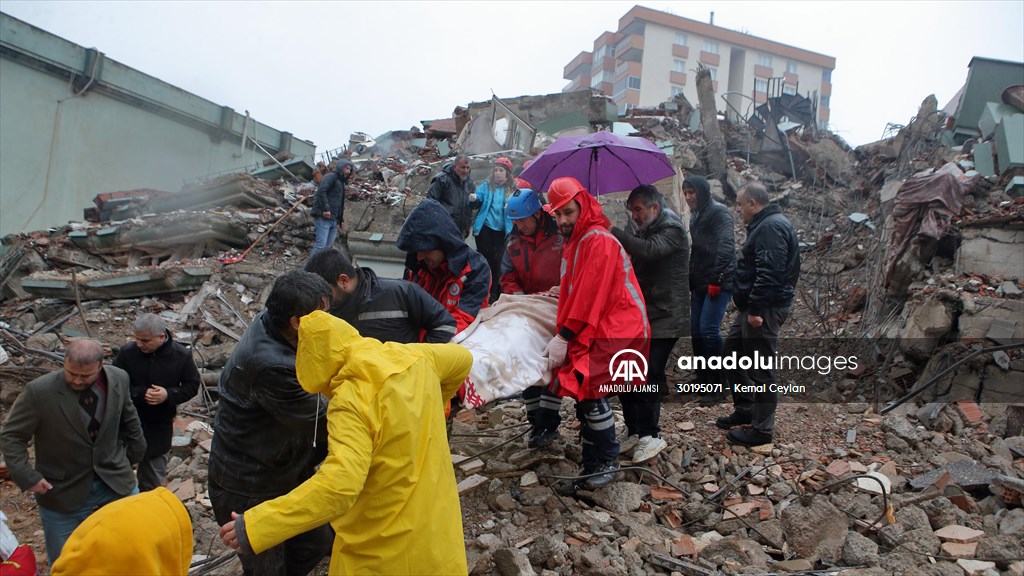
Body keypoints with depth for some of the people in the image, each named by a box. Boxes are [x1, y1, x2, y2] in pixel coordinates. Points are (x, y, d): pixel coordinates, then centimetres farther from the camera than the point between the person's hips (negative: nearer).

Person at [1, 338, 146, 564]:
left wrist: (135, 451, 17)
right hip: (62, 490, -2)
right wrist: (26, 475, -18)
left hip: (115, 479, 3)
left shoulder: (119, 379, -10)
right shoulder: (39, 391, -21)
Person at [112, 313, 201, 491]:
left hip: (160, 425, 1)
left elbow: (192, 385, -3)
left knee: (153, 478, 15)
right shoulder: (127, 352, -14)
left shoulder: (182, 355, -12)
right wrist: (140, 394, -24)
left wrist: (168, 394, -22)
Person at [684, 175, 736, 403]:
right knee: (696, 330, 7)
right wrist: (691, 280, 16)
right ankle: (703, 380, 18)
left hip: (718, 282, -9)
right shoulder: (696, 216, 17)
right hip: (700, 282, 9)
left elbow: (726, 247, -18)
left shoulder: (719, 213, -8)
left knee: (709, 329, -15)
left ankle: (718, 385, -5)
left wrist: (716, 279, -21)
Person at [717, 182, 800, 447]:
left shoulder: (771, 227, -17)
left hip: (765, 309, -11)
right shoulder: (764, 225, 17)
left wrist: (756, 308, -26)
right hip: (753, 307, 11)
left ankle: (762, 429, 7)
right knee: (732, 353, 19)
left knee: (761, 368, -3)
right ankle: (745, 410, 31)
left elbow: (769, 273, -26)